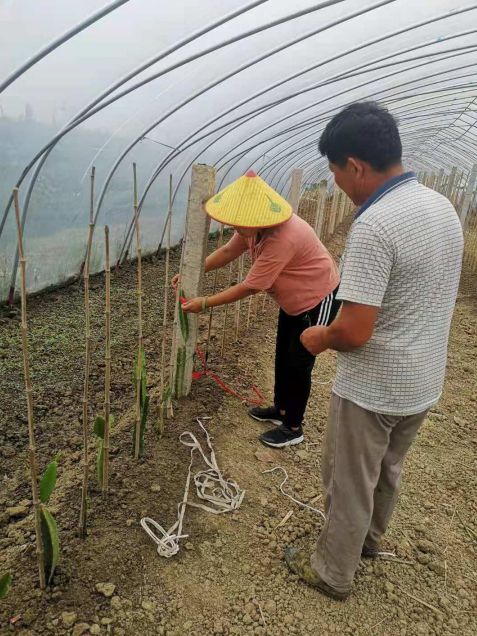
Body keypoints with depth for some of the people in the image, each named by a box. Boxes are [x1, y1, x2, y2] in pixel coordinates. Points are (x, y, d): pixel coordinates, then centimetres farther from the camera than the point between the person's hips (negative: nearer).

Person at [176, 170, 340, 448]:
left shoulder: (282, 239, -38)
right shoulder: (256, 226, -11)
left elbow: (249, 287, -32)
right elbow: (228, 251, 3)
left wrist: (204, 304, -24)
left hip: (319, 298, -9)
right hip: (293, 299, 9)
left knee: (299, 363, -1)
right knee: (282, 355, 17)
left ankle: (293, 428, 17)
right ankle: (281, 409, 36)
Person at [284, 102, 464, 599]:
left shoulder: (373, 225, -27)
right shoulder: (443, 207, 1)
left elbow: (354, 331, -30)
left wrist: (319, 339, -8)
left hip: (373, 388, -8)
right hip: (424, 382, 9)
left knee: (348, 483, 14)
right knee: (387, 471, 29)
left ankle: (333, 572, 37)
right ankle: (370, 537, 53)